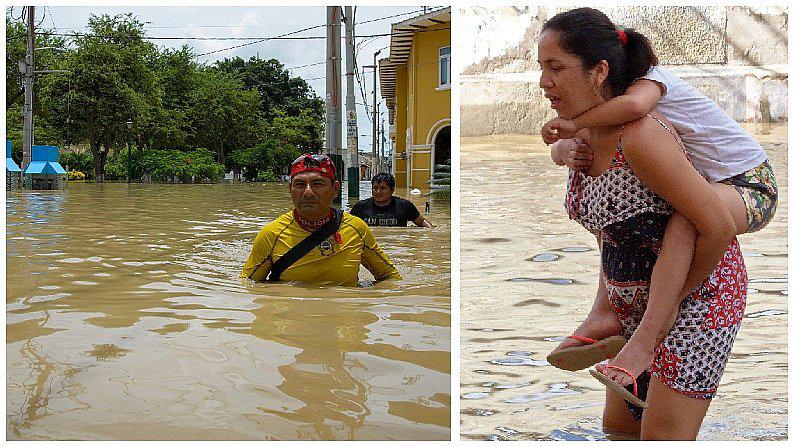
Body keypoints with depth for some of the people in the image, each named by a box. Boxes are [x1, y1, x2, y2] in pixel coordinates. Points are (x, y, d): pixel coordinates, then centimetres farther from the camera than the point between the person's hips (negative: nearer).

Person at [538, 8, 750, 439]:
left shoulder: (641, 135, -29)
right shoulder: (581, 136, -2)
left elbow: (719, 227, -27)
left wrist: (674, 298, -13)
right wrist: (606, 299, 13)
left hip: (699, 293, -8)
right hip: (633, 298, 8)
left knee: (661, 434, -7)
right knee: (618, 426, 15)